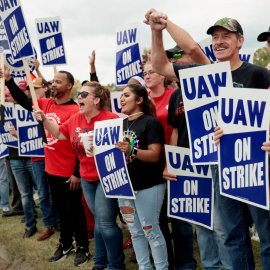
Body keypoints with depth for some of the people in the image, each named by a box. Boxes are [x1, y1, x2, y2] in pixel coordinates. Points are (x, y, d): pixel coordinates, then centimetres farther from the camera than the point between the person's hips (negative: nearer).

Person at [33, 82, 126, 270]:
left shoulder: (110, 119, -19)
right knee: (99, 220, 18)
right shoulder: (76, 119, 4)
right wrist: (45, 120, 6)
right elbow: (59, 134, 16)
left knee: (105, 222, -4)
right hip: (87, 177, 7)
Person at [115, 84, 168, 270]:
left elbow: (154, 155, -18)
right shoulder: (122, 124, 12)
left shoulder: (151, 122, -10)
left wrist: (131, 151, -32)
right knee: (135, 232, 14)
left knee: (150, 230, -1)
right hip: (125, 185, 7)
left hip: (148, 186, -7)